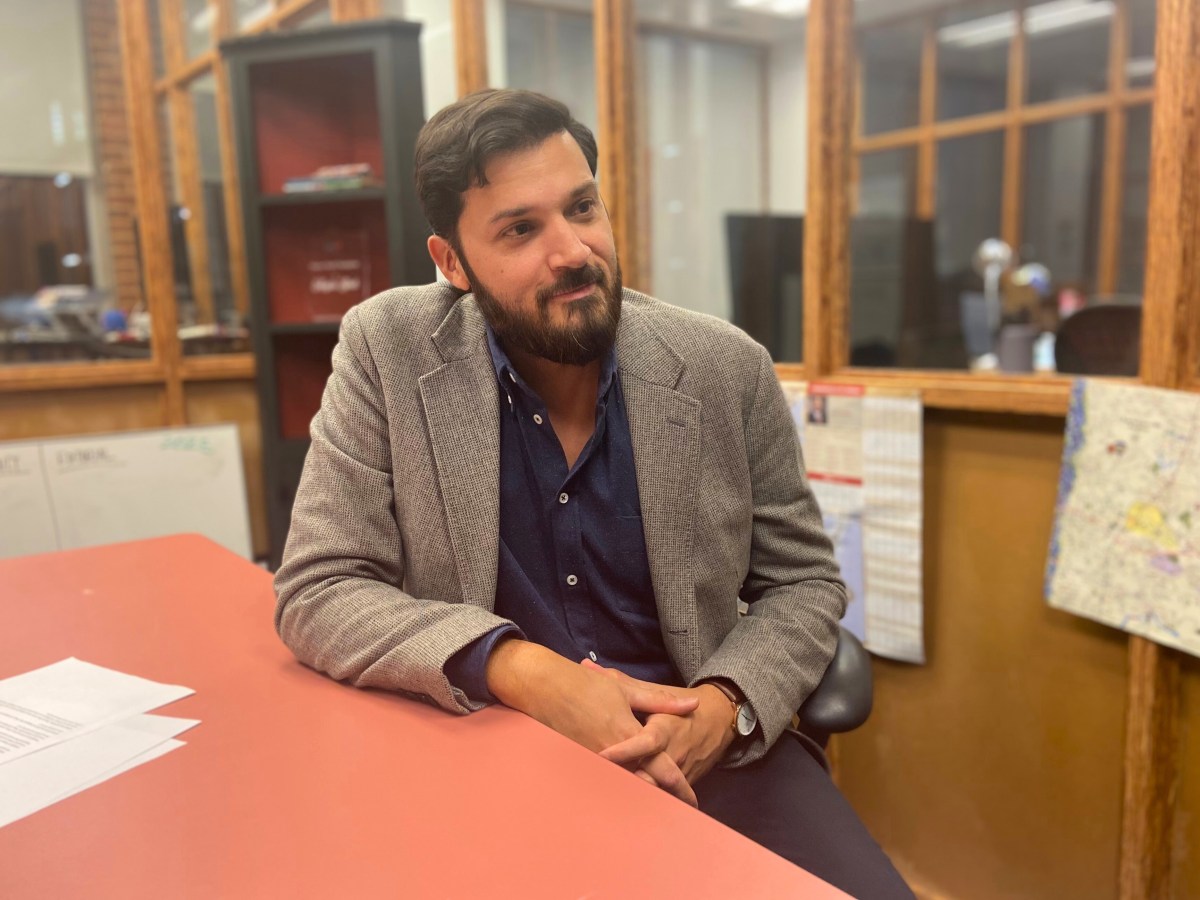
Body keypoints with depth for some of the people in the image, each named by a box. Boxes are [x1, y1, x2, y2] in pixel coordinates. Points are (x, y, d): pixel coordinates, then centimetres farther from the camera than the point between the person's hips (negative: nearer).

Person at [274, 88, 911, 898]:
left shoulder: (727, 369, -5)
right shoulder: (388, 352, -9)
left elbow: (802, 582, 4)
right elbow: (318, 591, -8)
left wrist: (726, 707, -16)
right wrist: (521, 671, -24)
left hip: (694, 742, 1)